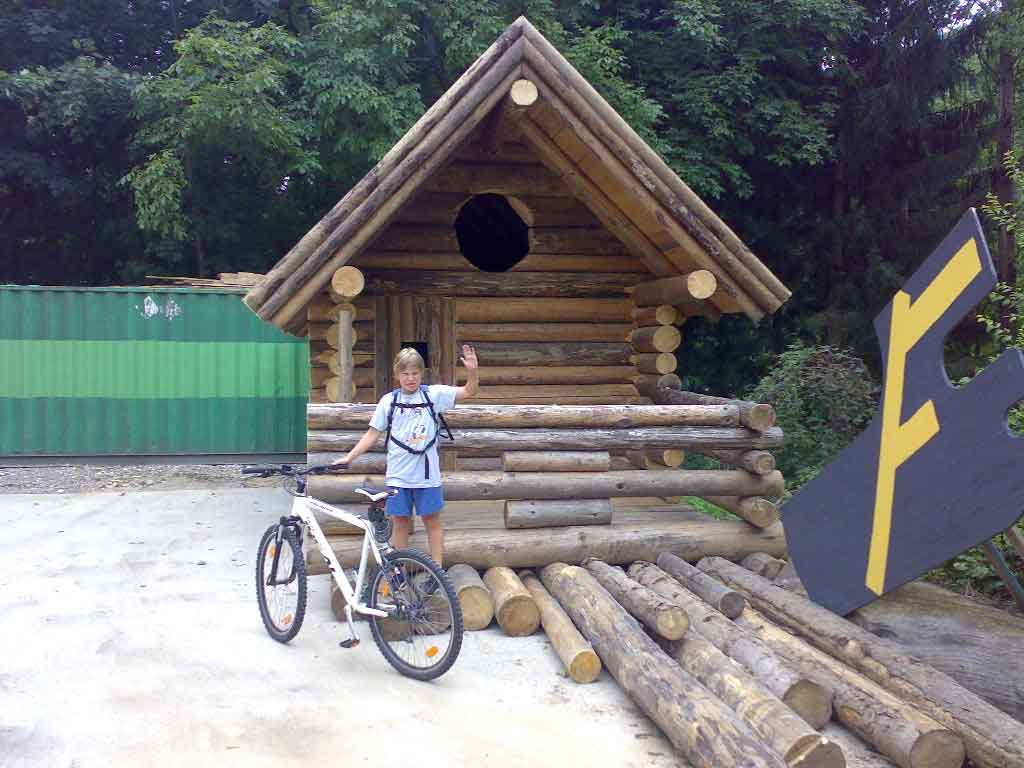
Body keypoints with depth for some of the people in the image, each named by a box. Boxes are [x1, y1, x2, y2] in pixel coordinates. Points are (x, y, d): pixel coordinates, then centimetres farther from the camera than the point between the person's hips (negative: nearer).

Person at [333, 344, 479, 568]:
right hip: (398, 474, 1)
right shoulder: (389, 400, 1)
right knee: (400, 522, 8)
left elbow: (469, 391, -6)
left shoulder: (433, 394, -1)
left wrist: (472, 370, -24)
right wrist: (349, 457, -2)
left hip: (427, 473, -1)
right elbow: (373, 434, 5)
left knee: (432, 520, 6)